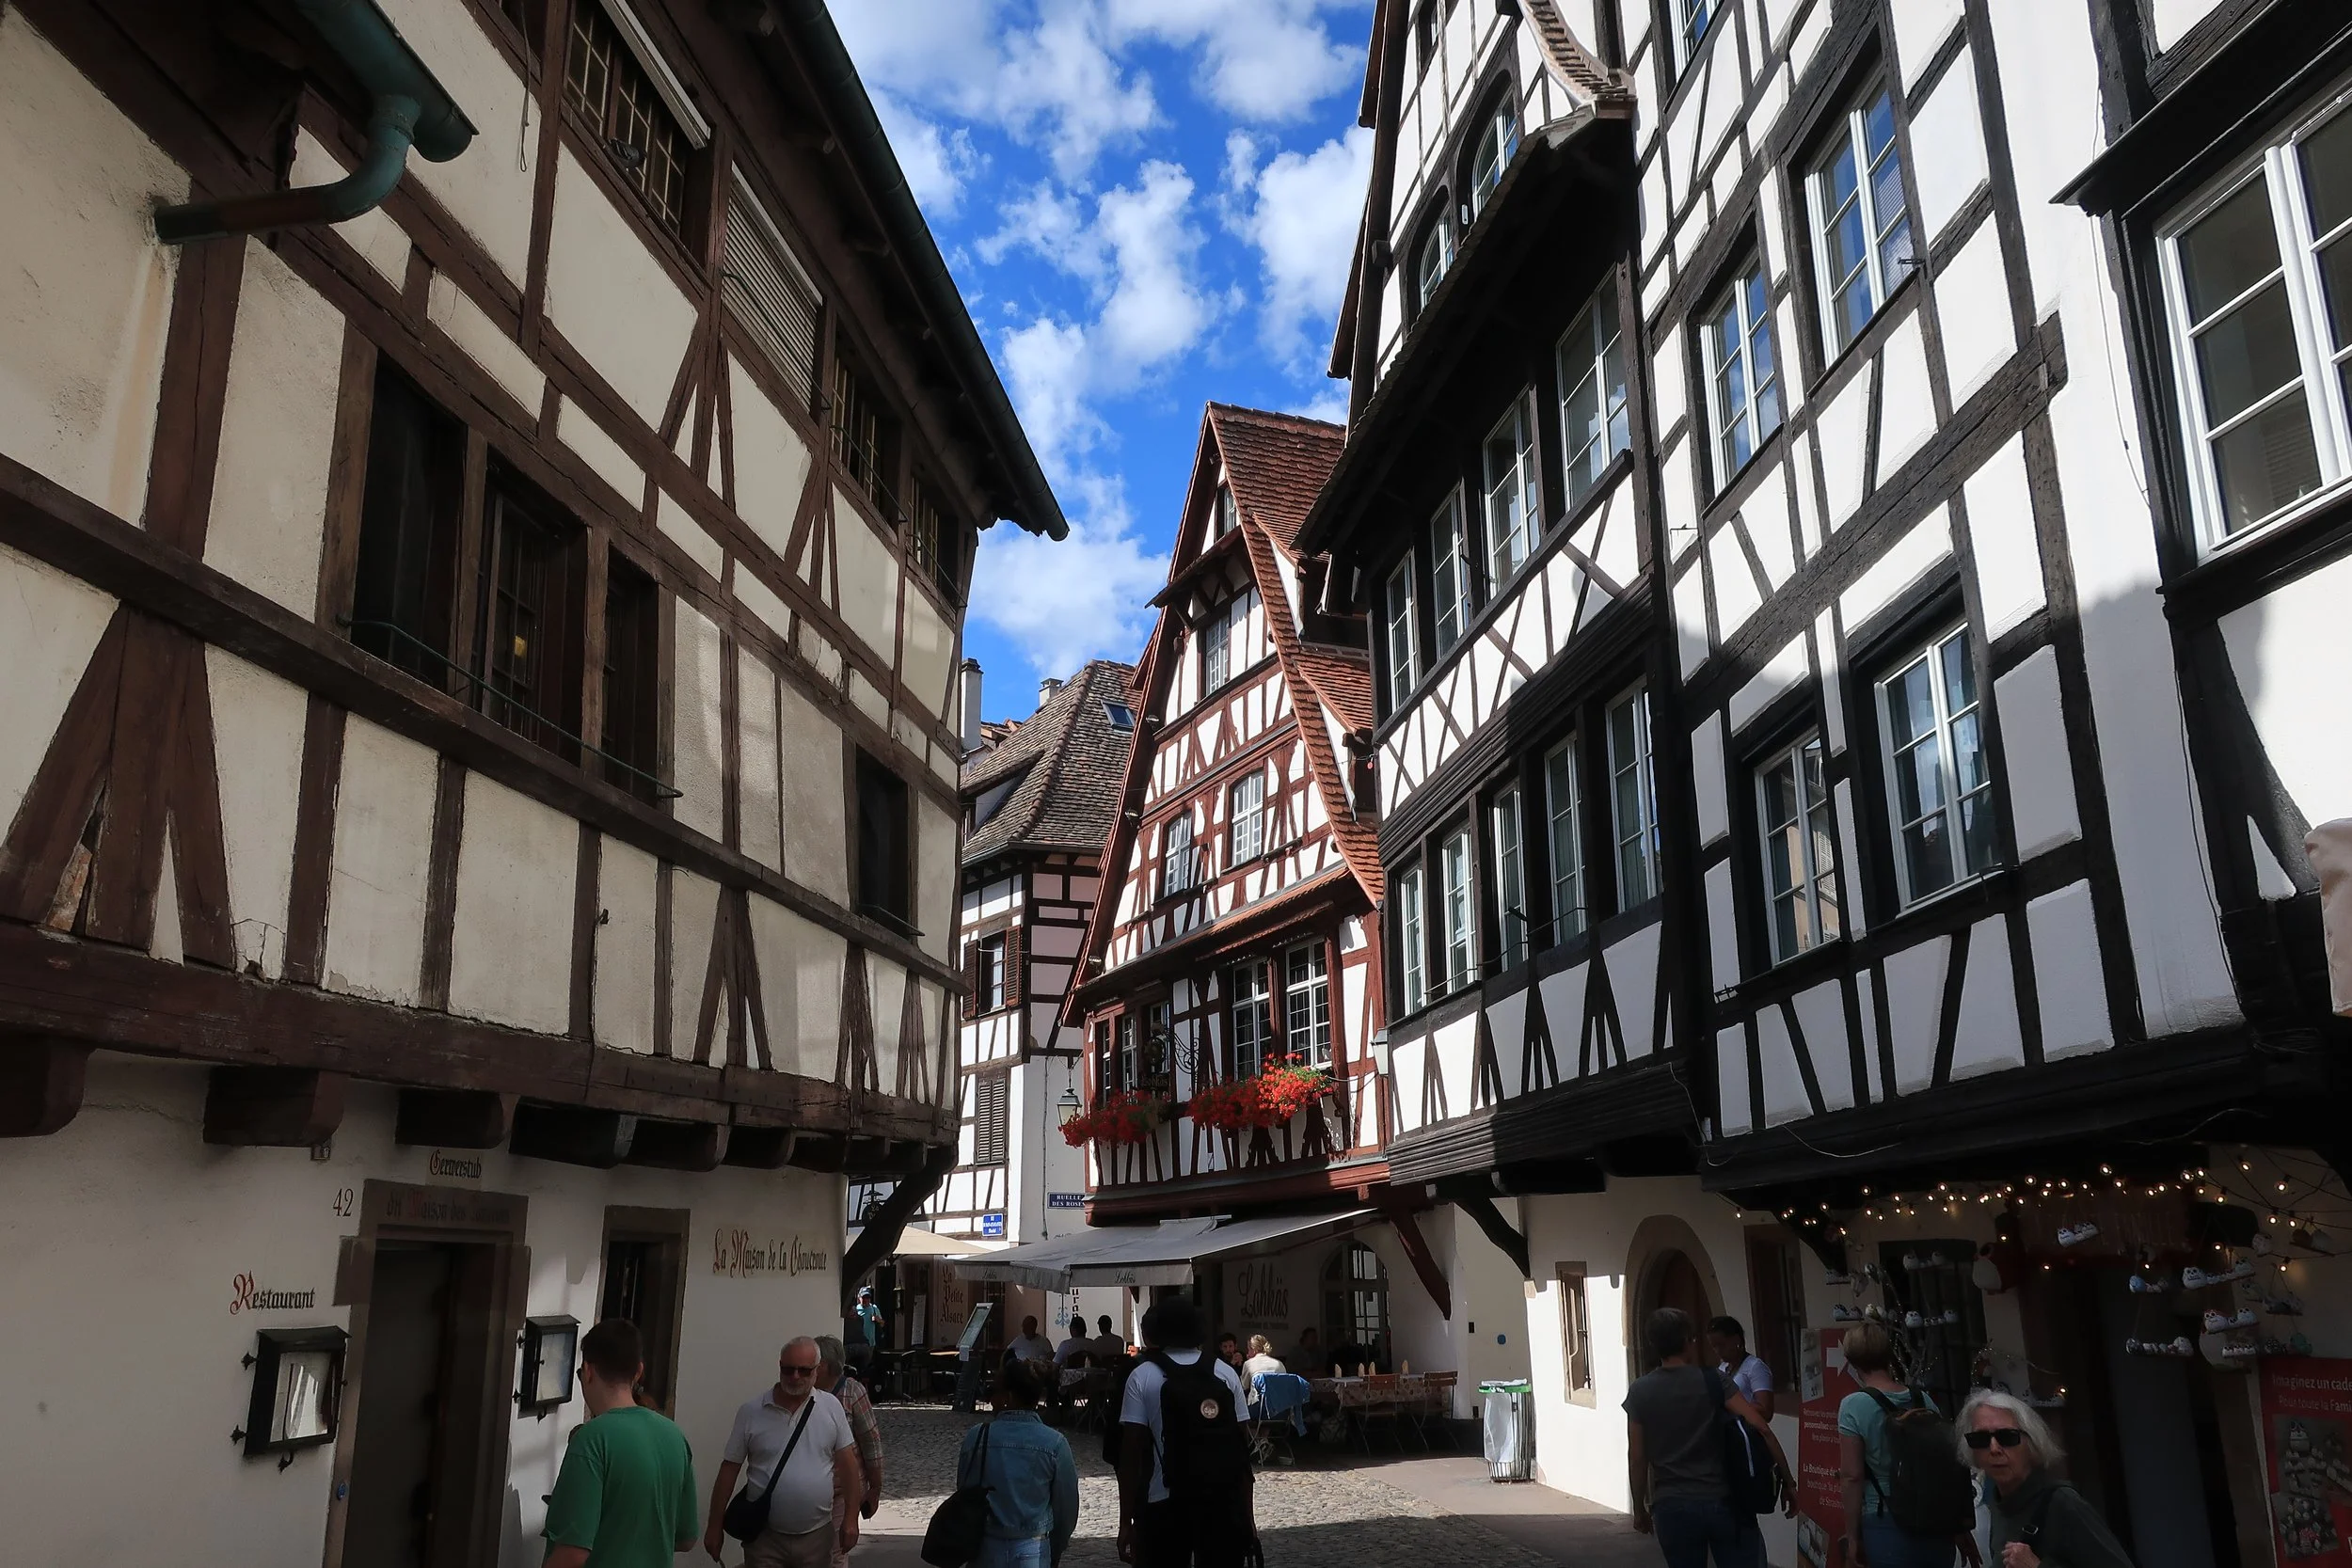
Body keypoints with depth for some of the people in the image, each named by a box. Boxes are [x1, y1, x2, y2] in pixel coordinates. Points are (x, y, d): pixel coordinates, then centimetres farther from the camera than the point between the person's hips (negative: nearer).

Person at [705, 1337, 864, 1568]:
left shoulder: (831, 1407, -2)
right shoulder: (751, 1410, -4)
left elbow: (848, 1464, 1)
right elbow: (729, 1469, 1)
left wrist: (850, 1519, -2)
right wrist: (715, 1526, 2)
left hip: (817, 1536, 1)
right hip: (764, 1536, -1)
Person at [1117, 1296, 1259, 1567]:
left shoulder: (1142, 1377, -2)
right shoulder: (1226, 1374, 5)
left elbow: (1130, 1455, -7)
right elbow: (1243, 1447, 4)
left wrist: (1126, 1522, -4)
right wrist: (1247, 1514, 10)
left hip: (1165, 1505, -2)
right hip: (1224, 1503, 2)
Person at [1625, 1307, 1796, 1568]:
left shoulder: (1639, 1392, 0)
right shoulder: (1711, 1380, -4)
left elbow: (1637, 1458, 1)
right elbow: (1760, 1428, -10)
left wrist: (1640, 1509, 12)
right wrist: (1788, 1480, -3)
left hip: (1672, 1507, 1)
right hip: (1722, 1501, -1)